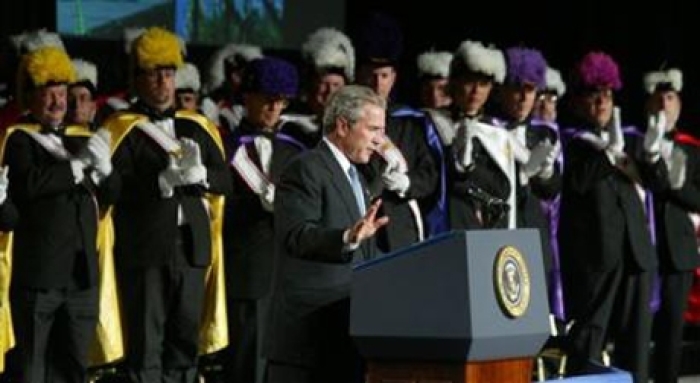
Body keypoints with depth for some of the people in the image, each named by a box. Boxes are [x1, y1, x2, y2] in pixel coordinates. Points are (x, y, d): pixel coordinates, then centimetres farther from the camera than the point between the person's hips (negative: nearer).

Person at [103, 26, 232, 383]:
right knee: (146, 344, -4)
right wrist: (165, 180, -21)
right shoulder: (123, 130, -1)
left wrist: (199, 174, -10)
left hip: (192, 248, 5)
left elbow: (225, 180, 9)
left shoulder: (197, 127, 15)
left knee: (186, 341, 9)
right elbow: (116, 187, -13)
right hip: (145, 251, -5)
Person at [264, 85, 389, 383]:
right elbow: (297, 236, -23)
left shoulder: (352, 175, 23)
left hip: (345, 329, 9)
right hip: (310, 326, -9)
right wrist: (349, 237, -37)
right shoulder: (306, 169, -8)